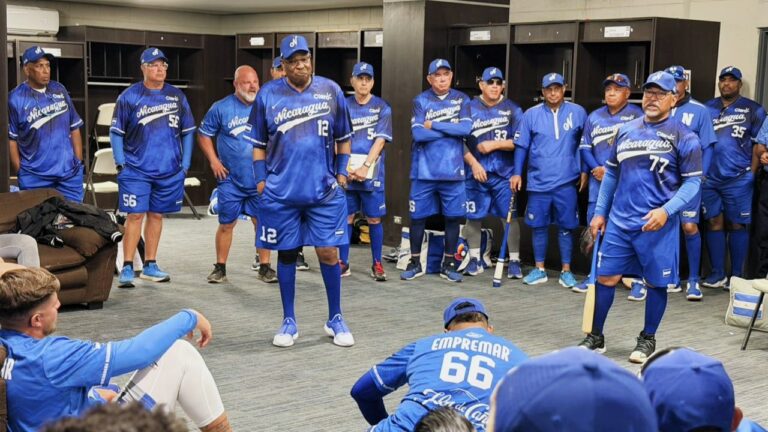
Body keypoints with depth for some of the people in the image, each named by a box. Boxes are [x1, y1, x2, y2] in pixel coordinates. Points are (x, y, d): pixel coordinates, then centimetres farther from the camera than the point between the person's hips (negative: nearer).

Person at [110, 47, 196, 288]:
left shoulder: (177, 97, 7)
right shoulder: (129, 97, -2)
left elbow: (188, 132, 13)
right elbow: (116, 133, 2)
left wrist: (185, 164, 7)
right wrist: (120, 164, -5)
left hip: (170, 171, 3)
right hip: (136, 170, -3)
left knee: (156, 215, 11)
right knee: (135, 215, -7)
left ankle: (150, 266, 20)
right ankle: (127, 268, -2)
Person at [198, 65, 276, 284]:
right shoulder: (221, 108, -3)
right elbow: (203, 134, 7)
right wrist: (214, 161, -2)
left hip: (261, 180, 1)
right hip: (230, 179, -1)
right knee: (226, 224, 4)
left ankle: (265, 267, 13)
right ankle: (220, 268, 15)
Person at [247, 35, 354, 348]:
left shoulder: (331, 91, 3)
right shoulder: (267, 95, 1)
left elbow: (343, 138, 12)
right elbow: (259, 143, 8)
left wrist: (342, 173, 5)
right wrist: (261, 180, 1)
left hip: (325, 191, 0)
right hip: (281, 193, 0)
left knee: (328, 253, 0)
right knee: (287, 254, 8)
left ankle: (335, 319, 17)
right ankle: (289, 322, 20)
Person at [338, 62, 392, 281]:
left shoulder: (382, 107, 2)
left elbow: (380, 140, -6)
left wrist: (365, 167, -16)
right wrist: (345, 167, -11)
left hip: (372, 173, -1)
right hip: (346, 172, 1)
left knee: (374, 218, 3)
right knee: (346, 217, 5)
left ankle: (377, 264, 12)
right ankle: (343, 262, 13)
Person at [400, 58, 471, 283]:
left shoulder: (461, 100, 7)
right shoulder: (420, 101, 2)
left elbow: (466, 128, -9)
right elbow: (418, 133, -12)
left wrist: (434, 125, -9)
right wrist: (451, 130, -8)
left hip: (452, 171, 1)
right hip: (424, 171, -1)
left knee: (453, 217, 6)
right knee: (418, 216, 4)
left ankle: (448, 265, 19)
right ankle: (415, 263, 18)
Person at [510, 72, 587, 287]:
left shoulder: (578, 113, 1)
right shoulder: (531, 114, 2)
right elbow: (521, 145, 6)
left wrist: (585, 171, 8)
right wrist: (517, 173, 1)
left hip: (566, 182, -1)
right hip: (538, 181, 1)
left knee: (566, 227, 3)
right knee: (539, 226, 7)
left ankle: (566, 271, 13)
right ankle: (539, 269, 19)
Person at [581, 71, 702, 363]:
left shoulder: (684, 137, -4)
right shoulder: (626, 131, 10)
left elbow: (692, 182, -6)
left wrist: (667, 210, -19)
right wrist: (600, 212, 12)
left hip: (657, 224, -4)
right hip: (619, 221, 4)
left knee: (656, 283, 6)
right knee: (606, 277, 5)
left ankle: (648, 339, 23)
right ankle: (595, 337, 18)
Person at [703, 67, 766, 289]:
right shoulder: (707, 109, 12)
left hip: (738, 179, -3)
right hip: (710, 177, 3)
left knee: (737, 225, 2)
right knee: (714, 223, 6)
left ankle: (736, 276, 9)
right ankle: (717, 274, 14)